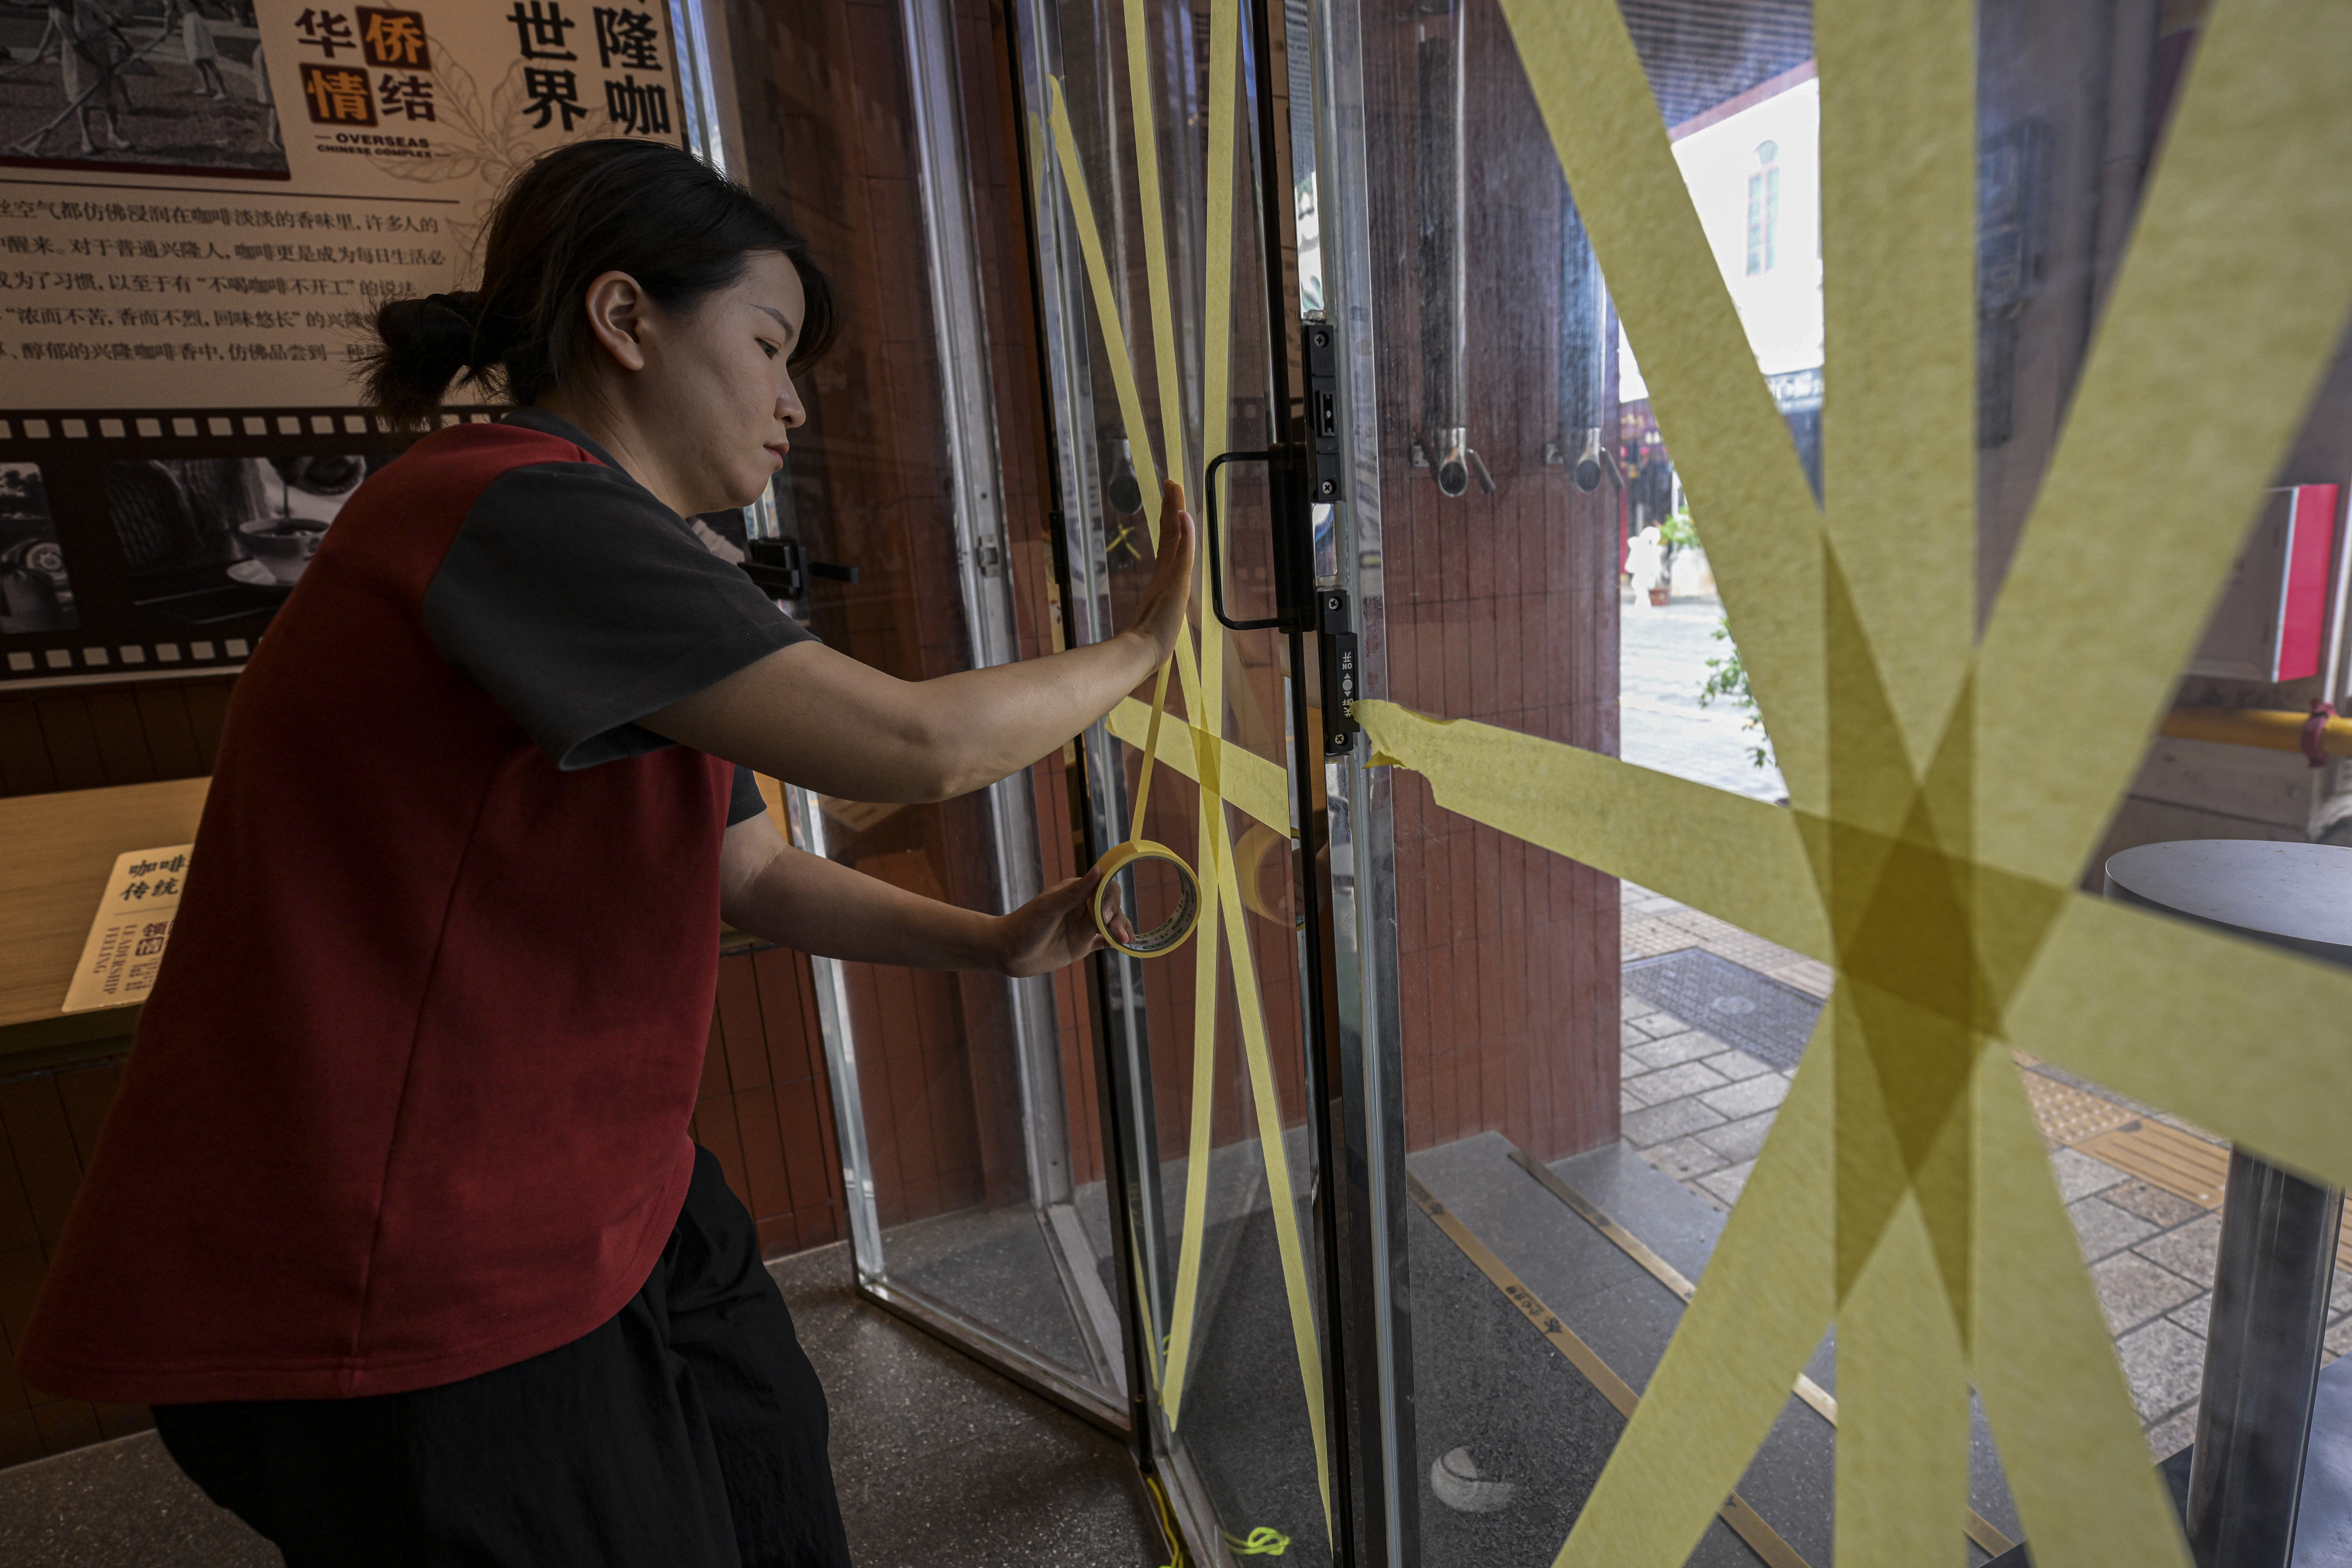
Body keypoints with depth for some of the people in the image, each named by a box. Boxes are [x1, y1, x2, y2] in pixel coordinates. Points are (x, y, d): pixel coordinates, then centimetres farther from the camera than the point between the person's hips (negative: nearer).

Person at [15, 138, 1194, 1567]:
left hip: (602, 1204, 9)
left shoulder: (605, 568, 11)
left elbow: (753, 872, 10)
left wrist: (997, 945, -1)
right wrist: (1139, 651, -12)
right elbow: (911, 745, -30)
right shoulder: (521, 509, -23)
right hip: (407, 1297, -9)